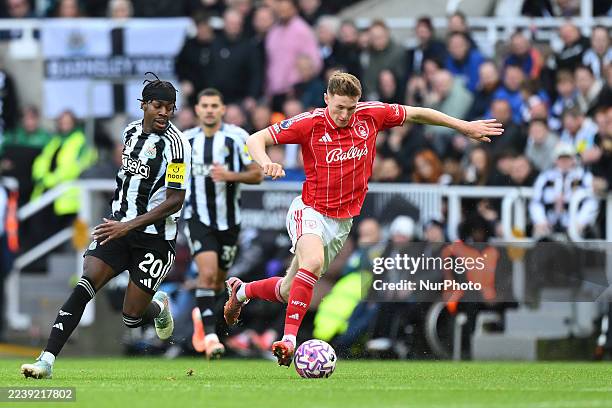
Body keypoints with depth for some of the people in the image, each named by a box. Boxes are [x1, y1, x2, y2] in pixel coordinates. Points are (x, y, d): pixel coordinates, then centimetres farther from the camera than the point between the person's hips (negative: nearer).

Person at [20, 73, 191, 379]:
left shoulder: (175, 143, -14)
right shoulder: (131, 132, 7)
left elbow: (175, 201, -17)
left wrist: (128, 226, -23)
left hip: (155, 237, -5)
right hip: (120, 227, 5)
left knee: (132, 317, -3)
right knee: (85, 286, -16)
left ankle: (159, 307, 35)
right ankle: (47, 360, -20)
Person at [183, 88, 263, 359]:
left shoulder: (237, 137, -5)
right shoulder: (186, 139, 3)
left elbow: (257, 174, -6)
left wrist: (230, 175, -22)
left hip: (228, 220, 1)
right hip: (198, 218, -1)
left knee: (218, 280, 13)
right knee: (207, 273, -20)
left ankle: (201, 316, 44)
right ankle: (210, 336, -21)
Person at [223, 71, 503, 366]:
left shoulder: (370, 115, -5)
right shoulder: (310, 123, -14)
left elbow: (415, 114, 10)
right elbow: (256, 139, -12)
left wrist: (465, 127, 15)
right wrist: (266, 163, -34)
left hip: (342, 221, 5)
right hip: (310, 212, -4)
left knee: (289, 291, 10)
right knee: (313, 261, -36)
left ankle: (241, 291, 40)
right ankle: (289, 338, -34)